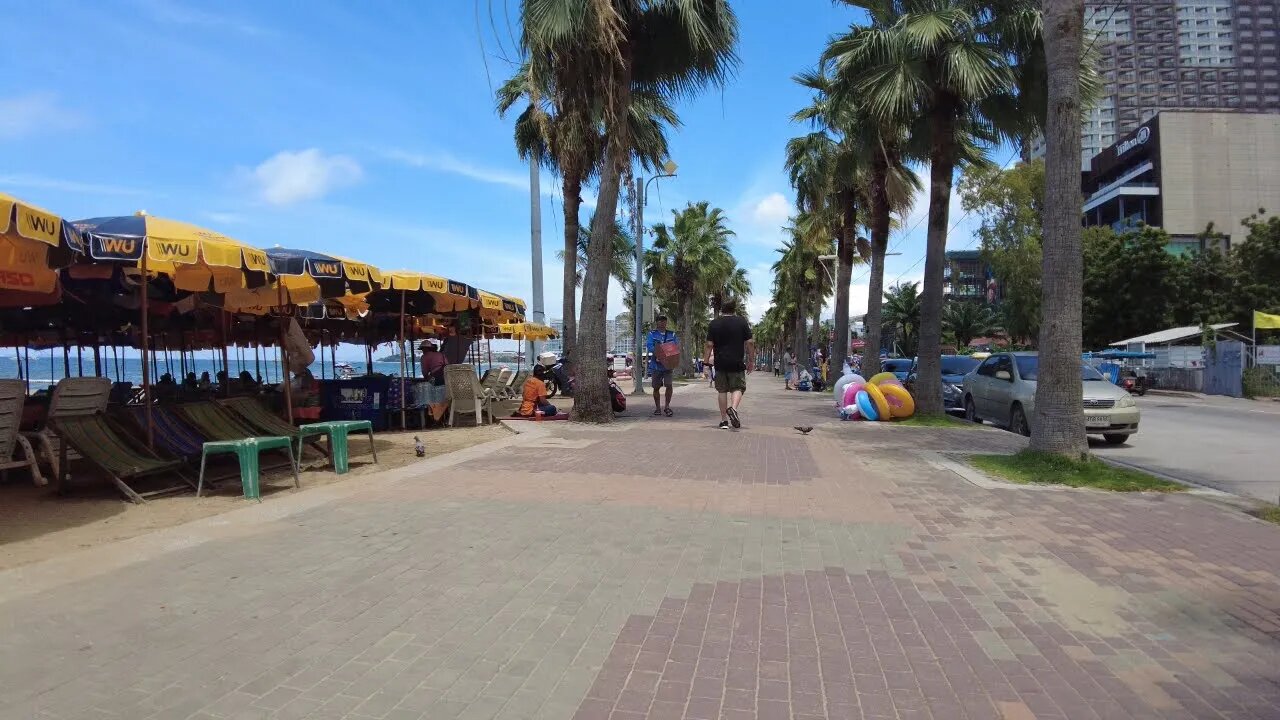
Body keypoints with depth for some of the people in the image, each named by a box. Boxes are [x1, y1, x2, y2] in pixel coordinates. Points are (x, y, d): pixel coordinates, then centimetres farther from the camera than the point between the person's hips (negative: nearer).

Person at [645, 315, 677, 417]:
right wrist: (657, 352, -28)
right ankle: (657, 407, 21)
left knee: (669, 385, -12)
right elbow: (649, 346, -11)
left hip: (668, 364, 1)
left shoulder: (672, 335, 11)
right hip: (656, 365, -1)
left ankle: (667, 406, 4)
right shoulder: (652, 334, 3)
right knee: (656, 387, 7)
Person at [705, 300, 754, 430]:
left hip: (720, 364, 1)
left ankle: (724, 420, 9)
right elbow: (750, 343, -1)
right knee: (738, 388, 8)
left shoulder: (714, 323, 4)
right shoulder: (742, 322, 2)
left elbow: (709, 345, -1)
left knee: (722, 390, 9)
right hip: (737, 363, -1)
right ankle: (733, 408, -21)